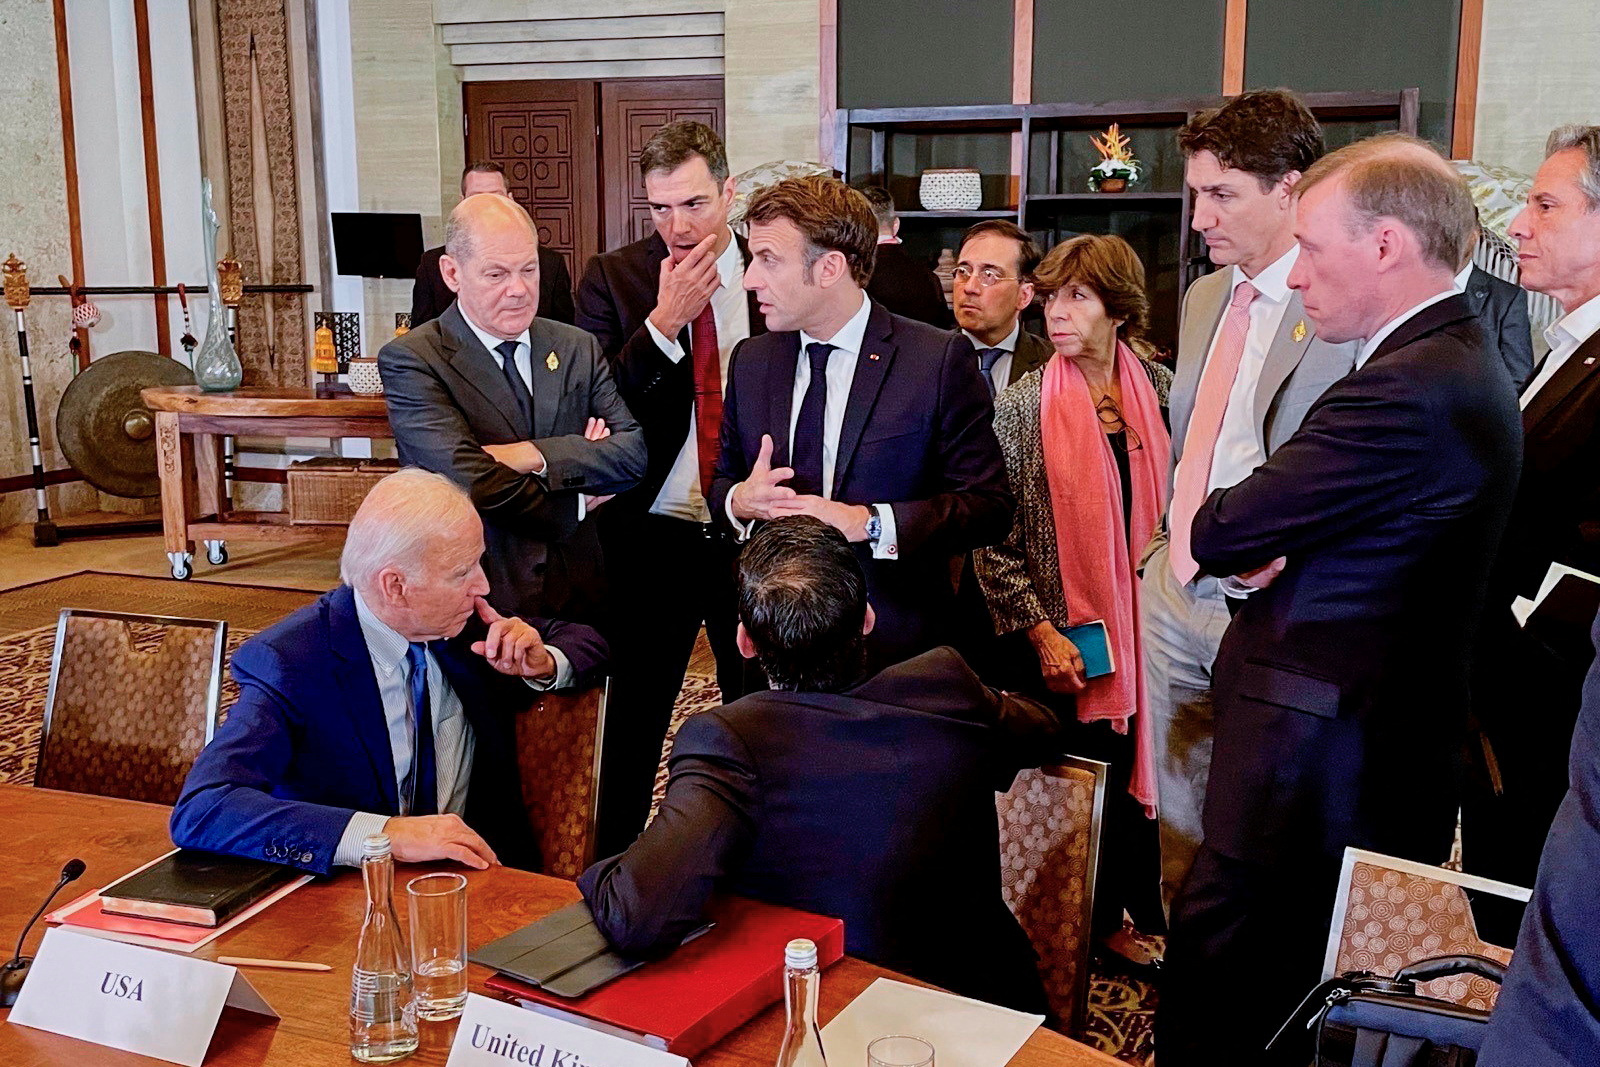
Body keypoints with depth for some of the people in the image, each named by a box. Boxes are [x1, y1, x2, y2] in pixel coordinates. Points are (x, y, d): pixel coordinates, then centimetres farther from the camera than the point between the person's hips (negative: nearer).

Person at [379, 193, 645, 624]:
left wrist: (535, 456, -18)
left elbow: (634, 453, -4)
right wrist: (576, 500, -9)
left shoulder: (578, 349, 6)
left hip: (578, 599, 4)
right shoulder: (410, 360, -10)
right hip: (474, 609, -4)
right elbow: (471, 482, -21)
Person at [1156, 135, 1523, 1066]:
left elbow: (1218, 533, -19)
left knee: (1211, 982, -1)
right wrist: (1272, 550, -5)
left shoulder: (1409, 387, -21)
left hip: (1319, 746, -10)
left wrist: (1234, 538, 4)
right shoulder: (1464, 362, 13)